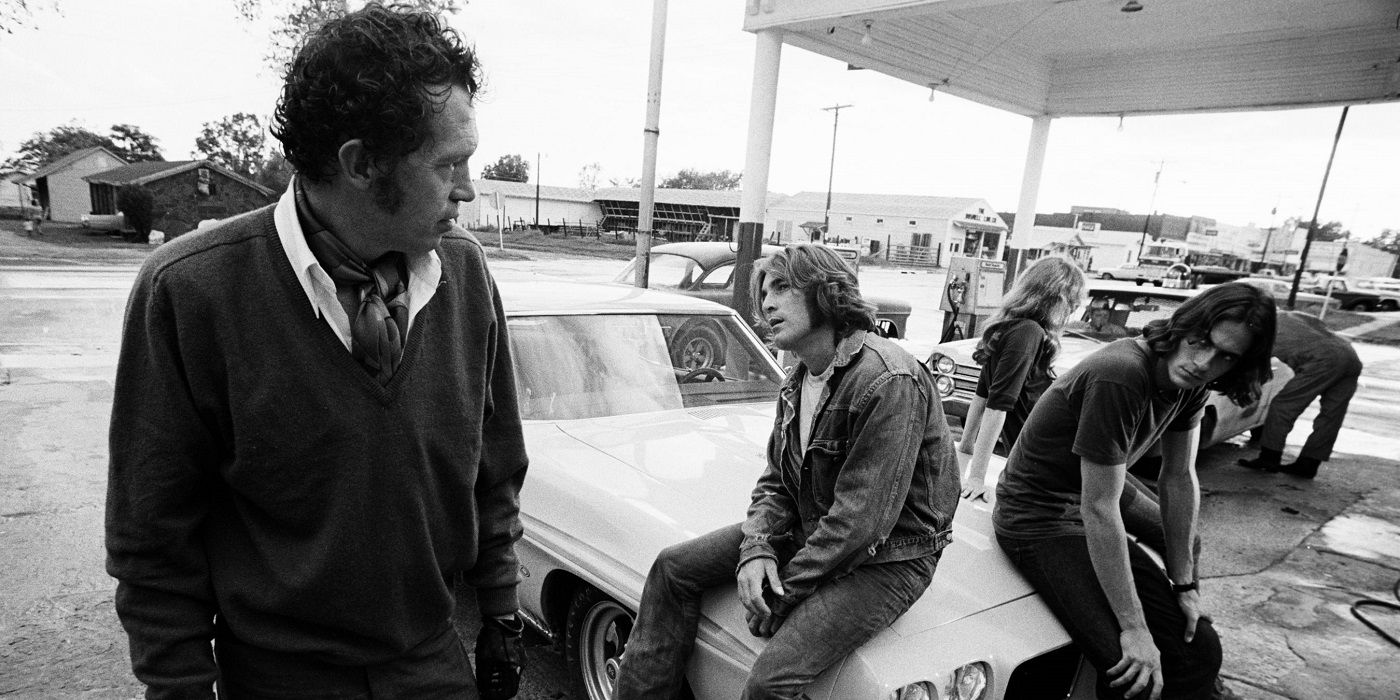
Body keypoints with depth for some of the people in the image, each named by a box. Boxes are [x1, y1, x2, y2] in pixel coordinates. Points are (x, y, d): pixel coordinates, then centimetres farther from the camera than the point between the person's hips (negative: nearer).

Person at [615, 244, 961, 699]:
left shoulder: (889, 382, -24)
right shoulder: (798, 381, 6)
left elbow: (861, 520, -26)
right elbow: (776, 483, 9)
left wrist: (784, 594, -18)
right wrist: (757, 549, -11)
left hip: (885, 558, -8)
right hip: (810, 530, 8)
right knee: (673, 567, 1)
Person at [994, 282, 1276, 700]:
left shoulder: (1189, 381, -2)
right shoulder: (1120, 377, -29)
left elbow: (1179, 479, 5)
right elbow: (1099, 508, -27)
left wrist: (1185, 585, 6)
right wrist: (1134, 627, -23)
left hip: (1087, 514, 8)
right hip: (1037, 520, -8)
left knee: (1201, 648, 2)